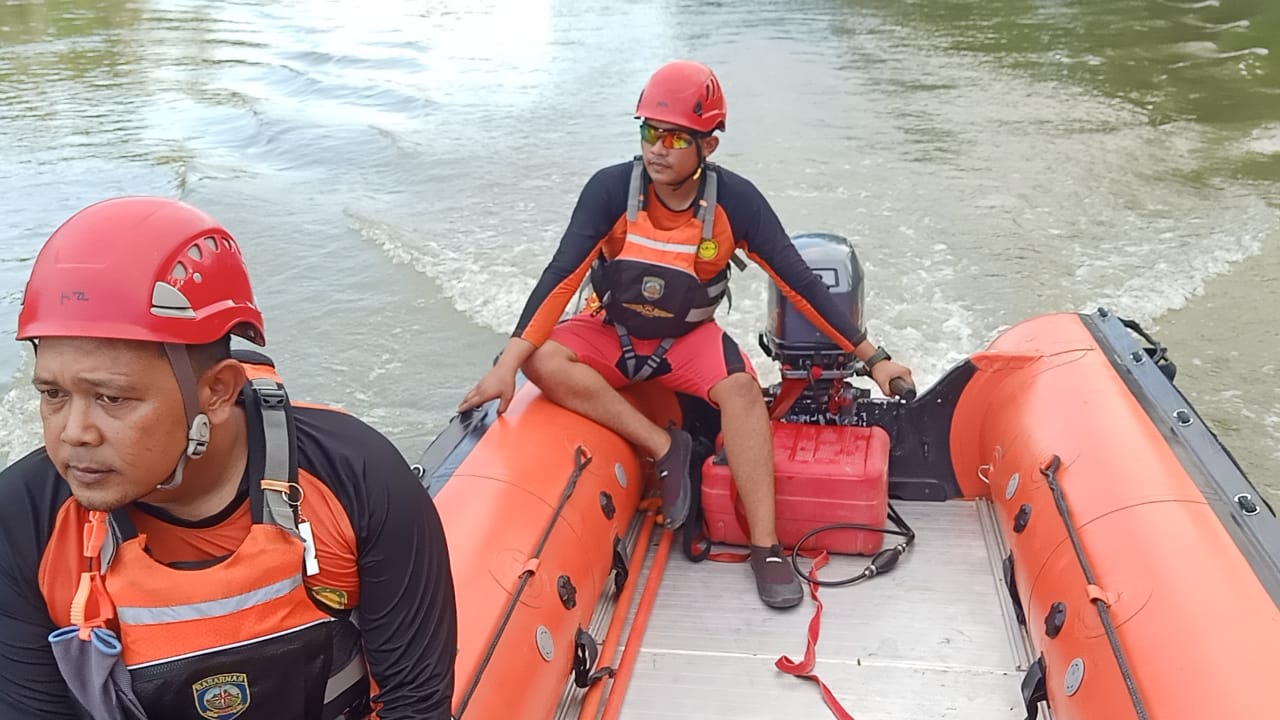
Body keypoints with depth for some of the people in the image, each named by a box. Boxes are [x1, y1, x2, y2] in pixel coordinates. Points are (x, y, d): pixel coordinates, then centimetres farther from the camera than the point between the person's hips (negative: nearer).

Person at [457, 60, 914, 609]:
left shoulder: (734, 200, -18)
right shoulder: (611, 189, -21)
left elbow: (799, 283, -13)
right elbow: (561, 277, -23)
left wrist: (871, 356, -11)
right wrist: (507, 363, -32)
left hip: (688, 339, 0)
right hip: (610, 333, 1)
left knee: (741, 387, -31)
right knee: (542, 361, -29)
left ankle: (766, 547, -24)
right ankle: (664, 447, -20)